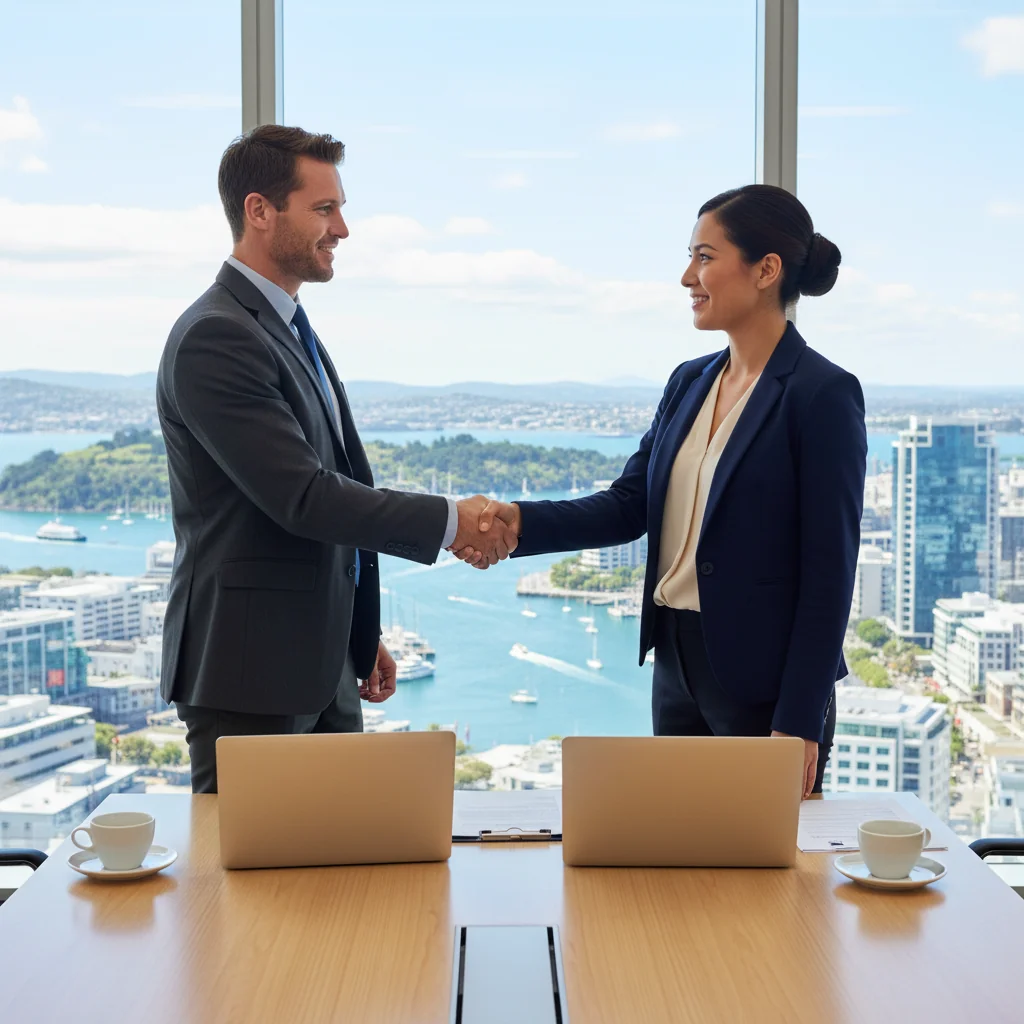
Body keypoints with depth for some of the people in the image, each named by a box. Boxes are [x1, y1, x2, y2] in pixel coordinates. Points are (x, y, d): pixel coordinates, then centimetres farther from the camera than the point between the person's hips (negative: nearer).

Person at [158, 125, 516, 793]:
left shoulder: (290, 330, 16)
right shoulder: (214, 339, -16)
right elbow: (301, 497, -22)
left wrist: (363, 636, 22)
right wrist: (449, 522, -18)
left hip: (324, 669, 9)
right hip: (250, 675, -9)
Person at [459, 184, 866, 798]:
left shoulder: (822, 394, -12)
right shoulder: (689, 384, 10)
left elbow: (829, 572, -14)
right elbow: (628, 506, 5)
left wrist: (799, 724, -16)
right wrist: (522, 522, -13)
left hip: (764, 681, -7)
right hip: (677, 661, 7)